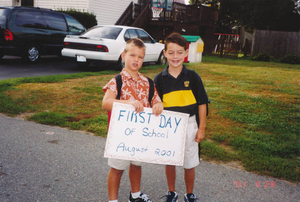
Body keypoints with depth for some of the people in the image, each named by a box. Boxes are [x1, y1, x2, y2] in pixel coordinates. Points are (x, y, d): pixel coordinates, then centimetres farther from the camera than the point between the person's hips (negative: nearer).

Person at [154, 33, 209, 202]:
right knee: (169, 161, 14)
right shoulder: (160, 79, -3)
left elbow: (202, 103, -2)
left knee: (189, 164, 10)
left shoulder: (193, 77, -7)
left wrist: (202, 128, -3)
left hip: (189, 125, -1)